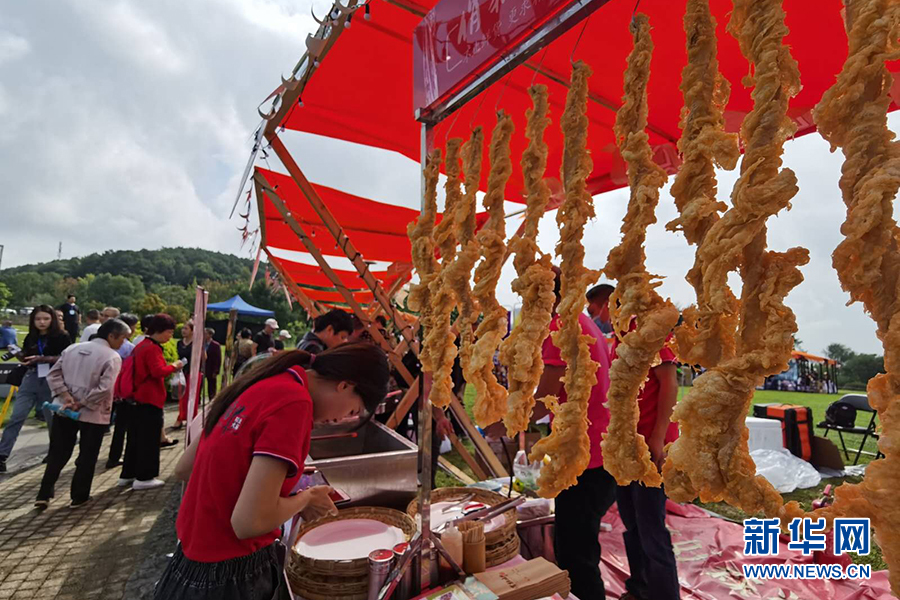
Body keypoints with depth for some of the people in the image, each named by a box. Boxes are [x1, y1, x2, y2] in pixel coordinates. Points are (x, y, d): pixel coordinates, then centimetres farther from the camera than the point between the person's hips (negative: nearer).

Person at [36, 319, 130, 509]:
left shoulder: (73, 348, 5)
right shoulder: (112, 357, -15)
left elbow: (53, 374, 2)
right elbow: (104, 388, -24)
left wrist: (66, 396, -5)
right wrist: (82, 403, -12)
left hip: (64, 410, 5)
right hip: (93, 414, -5)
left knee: (57, 454, 18)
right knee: (87, 457, 10)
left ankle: (43, 495, 20)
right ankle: (79, 497, 20)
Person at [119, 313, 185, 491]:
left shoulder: (140, 346, 14)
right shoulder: (153, 348, -17)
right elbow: (158, 372, -27)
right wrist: (173, 366, -12)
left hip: (137, 398, 10)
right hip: (150, 400, -10)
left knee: (135, 438, 17)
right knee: (149, 440, 0)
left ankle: (127, 475, 25)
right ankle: (143, 478, 7)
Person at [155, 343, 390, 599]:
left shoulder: (262, 385, 0)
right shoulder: (294, 401, -26)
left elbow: (183, 468, 8)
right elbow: (249, 521, -28)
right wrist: (306, 498, -9)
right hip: (230, 576, -8)